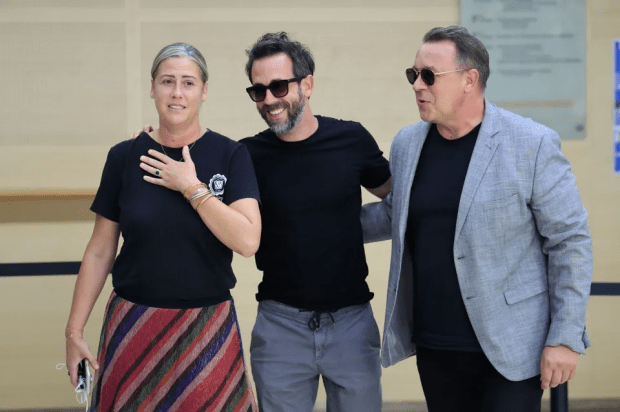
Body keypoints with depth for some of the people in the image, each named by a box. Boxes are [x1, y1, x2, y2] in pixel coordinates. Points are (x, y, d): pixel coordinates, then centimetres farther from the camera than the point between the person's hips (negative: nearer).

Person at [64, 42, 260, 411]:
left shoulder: (230, 155, -4)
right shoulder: (124, 157, 0)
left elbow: (248, 241, -15)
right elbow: (100, 251, 4)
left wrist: (192, 187, -15)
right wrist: (74, 330, 2)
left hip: (208, 327, -1)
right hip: (134, 325, 1)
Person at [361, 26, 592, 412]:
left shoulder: (532, 144, -10)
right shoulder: (407, 144, 6)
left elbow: (570, 241, -8)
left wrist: (566, 337, -11)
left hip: (509, 350, -5)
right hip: (434, 347, 5)